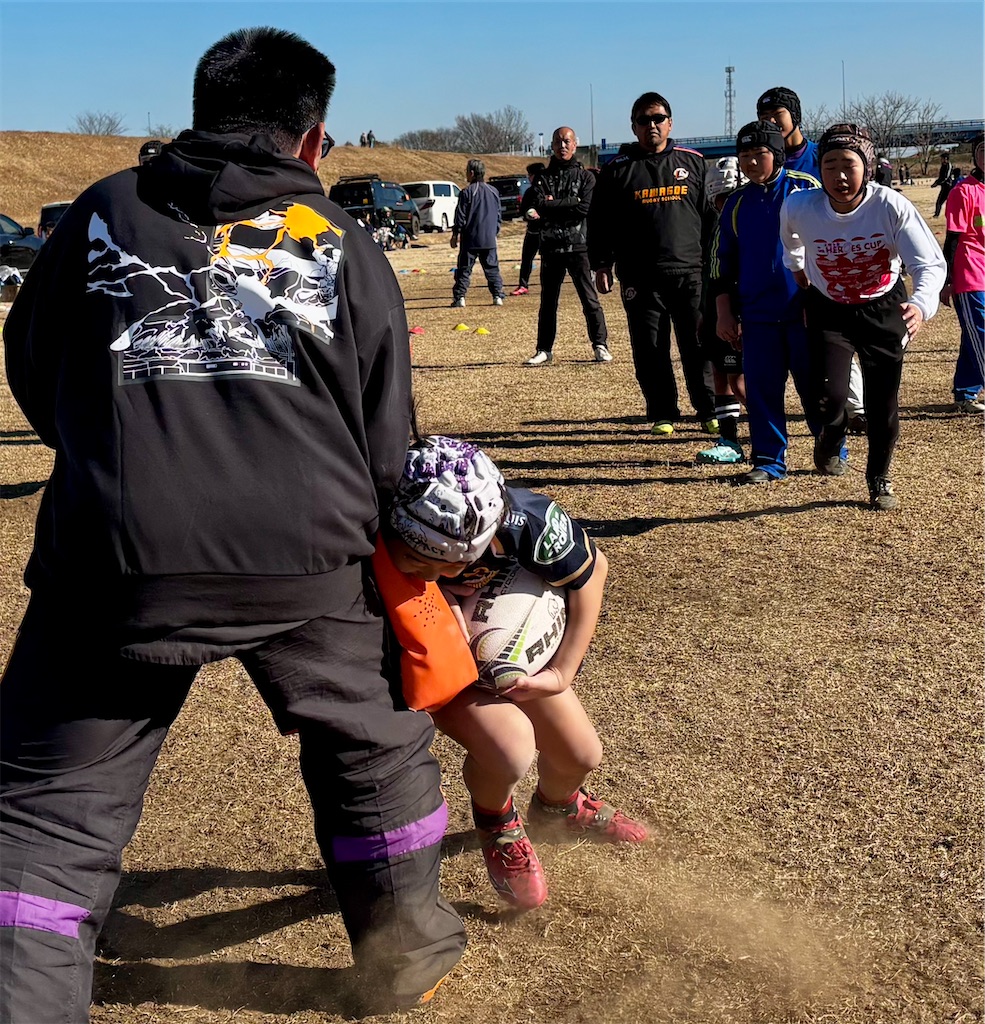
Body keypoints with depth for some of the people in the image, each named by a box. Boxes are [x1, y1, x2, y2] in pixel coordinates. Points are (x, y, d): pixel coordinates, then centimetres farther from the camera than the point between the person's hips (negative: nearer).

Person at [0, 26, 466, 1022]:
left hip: (114, 560, -1)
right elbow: (387, 442, 11)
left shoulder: (103, 210, 12)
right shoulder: (344, 243, 11)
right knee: (373, 744, 25)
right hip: (306, 563, 2)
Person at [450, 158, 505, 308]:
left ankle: (459, 298, -1)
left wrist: (455, 234, 0)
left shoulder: (467, 192, -8)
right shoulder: (493, 191, 9)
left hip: (470, 239, -4)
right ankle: (498, 296, 4)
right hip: (489, 239, 4)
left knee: (464, 269, 1)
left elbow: (460, 216, -7)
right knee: (492, 268, 9)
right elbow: (499, 215, 14)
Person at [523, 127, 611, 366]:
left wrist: (554, 204, -6)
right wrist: (571, 202, -9)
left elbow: (586, 208, -10)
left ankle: (600, 345, 7)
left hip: (579, 246, -2)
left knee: (590, 299, -2)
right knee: (548, 302, 8)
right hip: (550, 247, 2)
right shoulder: (543, 178, 11)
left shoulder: (586, 177, 6)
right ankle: (544, 349, 16)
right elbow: (538, 206, -7)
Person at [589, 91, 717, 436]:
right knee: (650, 351, 1)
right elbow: (600, 222, 9)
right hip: (640, 278, 0)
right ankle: (662, 414, 12)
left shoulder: (693, 162, 12)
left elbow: (710, 214, 15)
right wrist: (602, 264, 2)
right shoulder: (618, 169, 8)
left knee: (699, 346, 0)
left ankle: (709, 411, 9)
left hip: (690, 272, 1)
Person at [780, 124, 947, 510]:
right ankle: (830, 437, 20)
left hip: (884, 309, 0)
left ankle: (879, 480, 28)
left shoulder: (891, 206, -25)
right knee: (830, 394, -18)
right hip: (828, 311, 0)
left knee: (883, 402, 2)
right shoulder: (799, 207, -21)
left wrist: (921, 304, -45)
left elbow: (931, 263, -26)